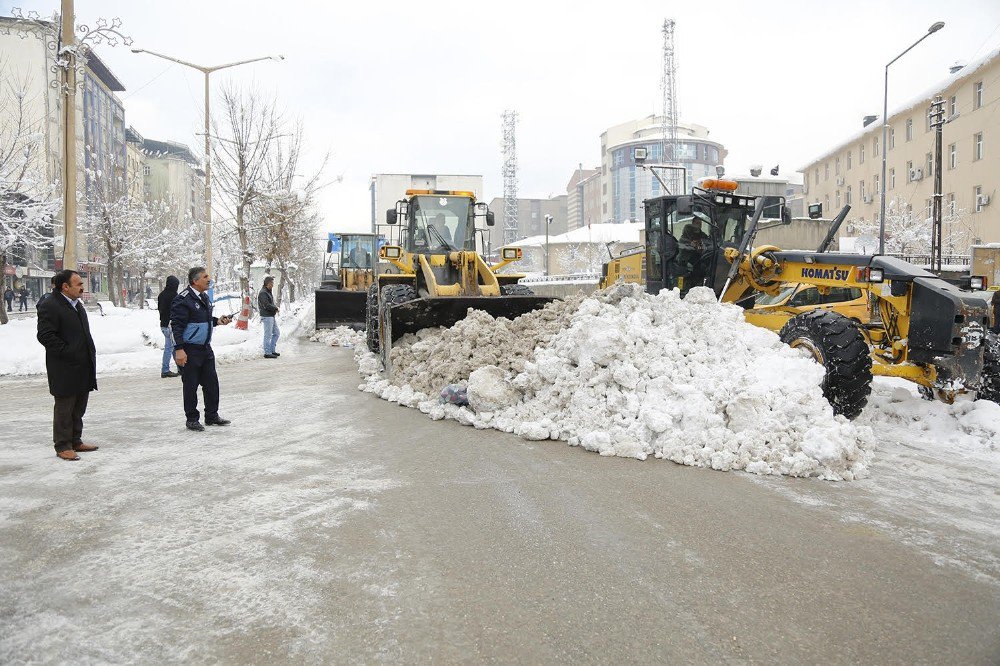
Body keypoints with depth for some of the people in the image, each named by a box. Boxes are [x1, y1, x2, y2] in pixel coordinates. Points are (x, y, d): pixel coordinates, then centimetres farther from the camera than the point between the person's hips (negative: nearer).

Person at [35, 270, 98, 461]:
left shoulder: (77, 305, 16)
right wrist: (68, 352, -20)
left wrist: (90, 352, 12)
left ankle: (75, 441, 25)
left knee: (79, 408, 15)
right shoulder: (50, 306, -13)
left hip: (83, 368, 9)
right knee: (64, 408, 1)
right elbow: (45, 336, -19)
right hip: (65, 369, -9)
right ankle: (63, 446, 10)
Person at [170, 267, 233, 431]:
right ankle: (192, 419, 14)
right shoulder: (183, 300, -16)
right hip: (189, 350, -8)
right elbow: (177, 325, -19)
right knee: (191, 385, 2)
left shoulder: (204, 297, 12)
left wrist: (217, 321, 6)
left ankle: (212, 416, 24)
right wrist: (179, 350, -24)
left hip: (205, 348, 8)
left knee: (212, 383, 11)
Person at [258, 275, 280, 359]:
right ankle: (267, 353, 2)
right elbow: (267, 305, -23)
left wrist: (275, 308, 2)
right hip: (267, 317, -10)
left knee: (276, 333, 14)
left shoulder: (269, 292, 15)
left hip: (271, 316, 10)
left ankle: (272, 350, 21)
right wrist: (276, 308, -9)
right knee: (268, 335, -4)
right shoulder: (263, 293, -16)